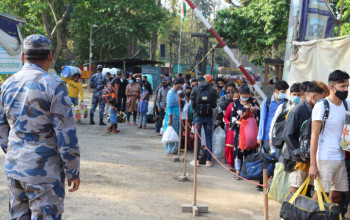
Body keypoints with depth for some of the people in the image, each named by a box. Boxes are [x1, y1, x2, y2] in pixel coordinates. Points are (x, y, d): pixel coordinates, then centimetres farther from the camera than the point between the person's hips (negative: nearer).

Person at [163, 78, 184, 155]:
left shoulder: (177, 92, 12)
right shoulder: (171, 93, -14)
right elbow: (169, 107, -17)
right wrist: (170, 119, -20)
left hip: (177, 116, 9)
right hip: (172, 115, -9)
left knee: (176, 134, 12)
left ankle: (173, 150, 19)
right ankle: (168, 151, 2)